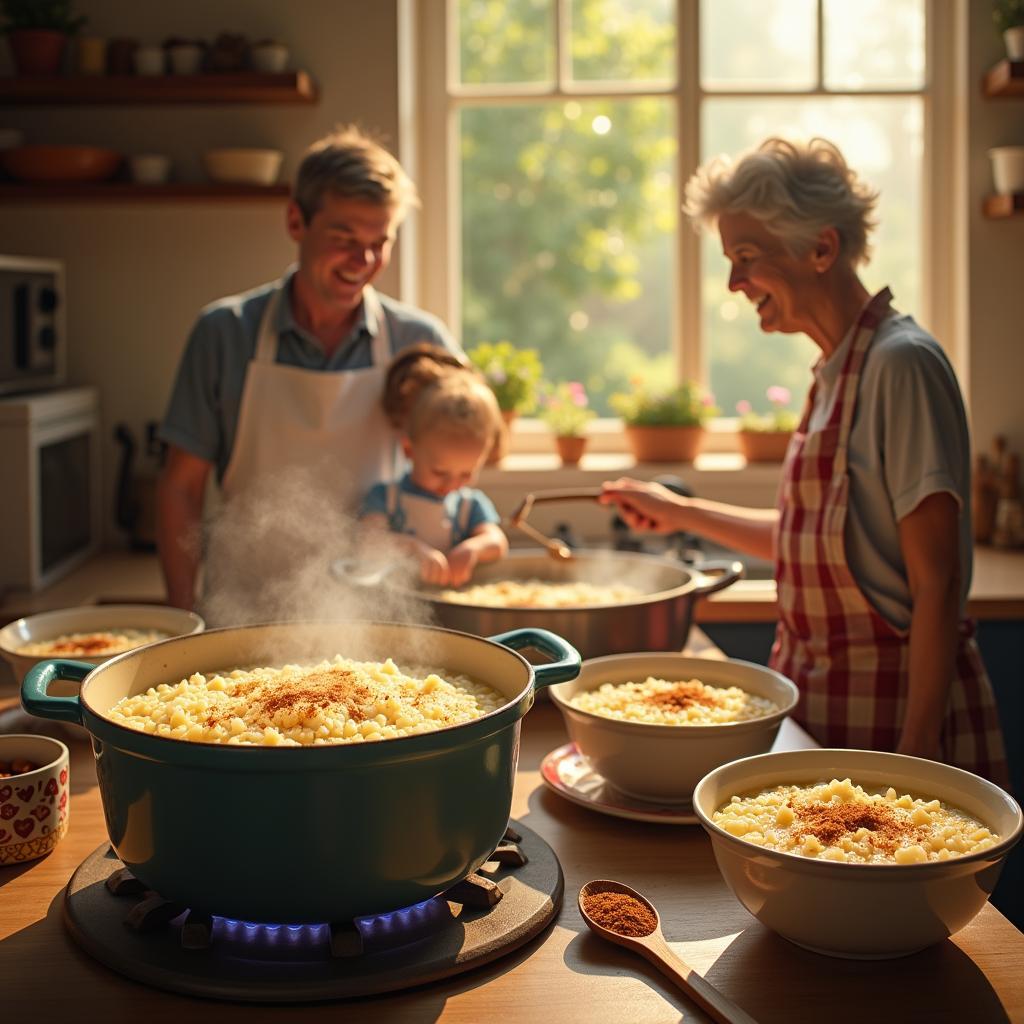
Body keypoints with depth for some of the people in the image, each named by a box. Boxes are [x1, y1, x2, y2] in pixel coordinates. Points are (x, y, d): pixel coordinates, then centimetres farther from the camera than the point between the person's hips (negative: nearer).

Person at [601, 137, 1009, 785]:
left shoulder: (902, 363, -17)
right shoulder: (834, 371, 9)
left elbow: (937, 583, -19)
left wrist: (916, 750, -21)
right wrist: (682, 512, 24)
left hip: (890, 705, -8)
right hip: (820, 694, 8)